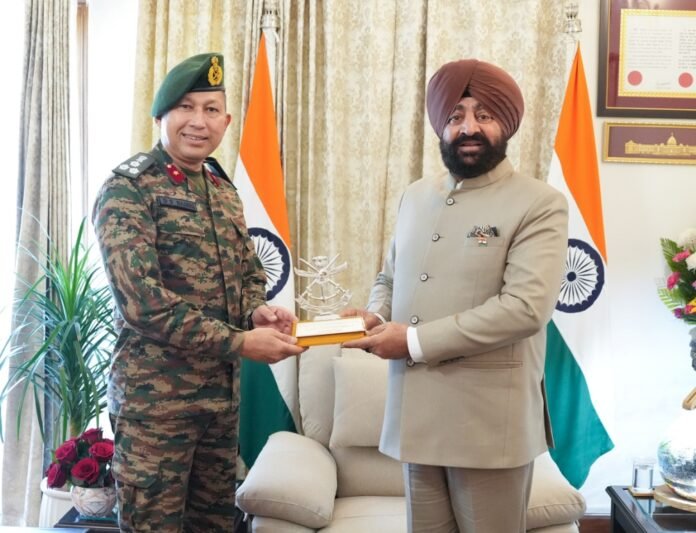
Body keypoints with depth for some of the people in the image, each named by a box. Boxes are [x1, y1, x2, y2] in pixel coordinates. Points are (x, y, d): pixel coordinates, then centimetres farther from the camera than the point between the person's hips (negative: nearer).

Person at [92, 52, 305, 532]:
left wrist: (258, 311, -6)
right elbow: (143, 301, -22)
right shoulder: (127, 189, -12)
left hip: (224, 390, 7)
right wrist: (240, 342, -22)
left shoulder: (224, 190, 11)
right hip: (156, 395, -7)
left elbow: (250, 273, 17)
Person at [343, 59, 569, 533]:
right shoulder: (417, 196, 12)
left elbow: (525, 307, -19)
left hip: (490, 422, -5)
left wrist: (415, 341, -18)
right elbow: (390, 277, 22)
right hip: (417, 414, 5)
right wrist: (375, 317, -2)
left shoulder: (541, 204, -8)